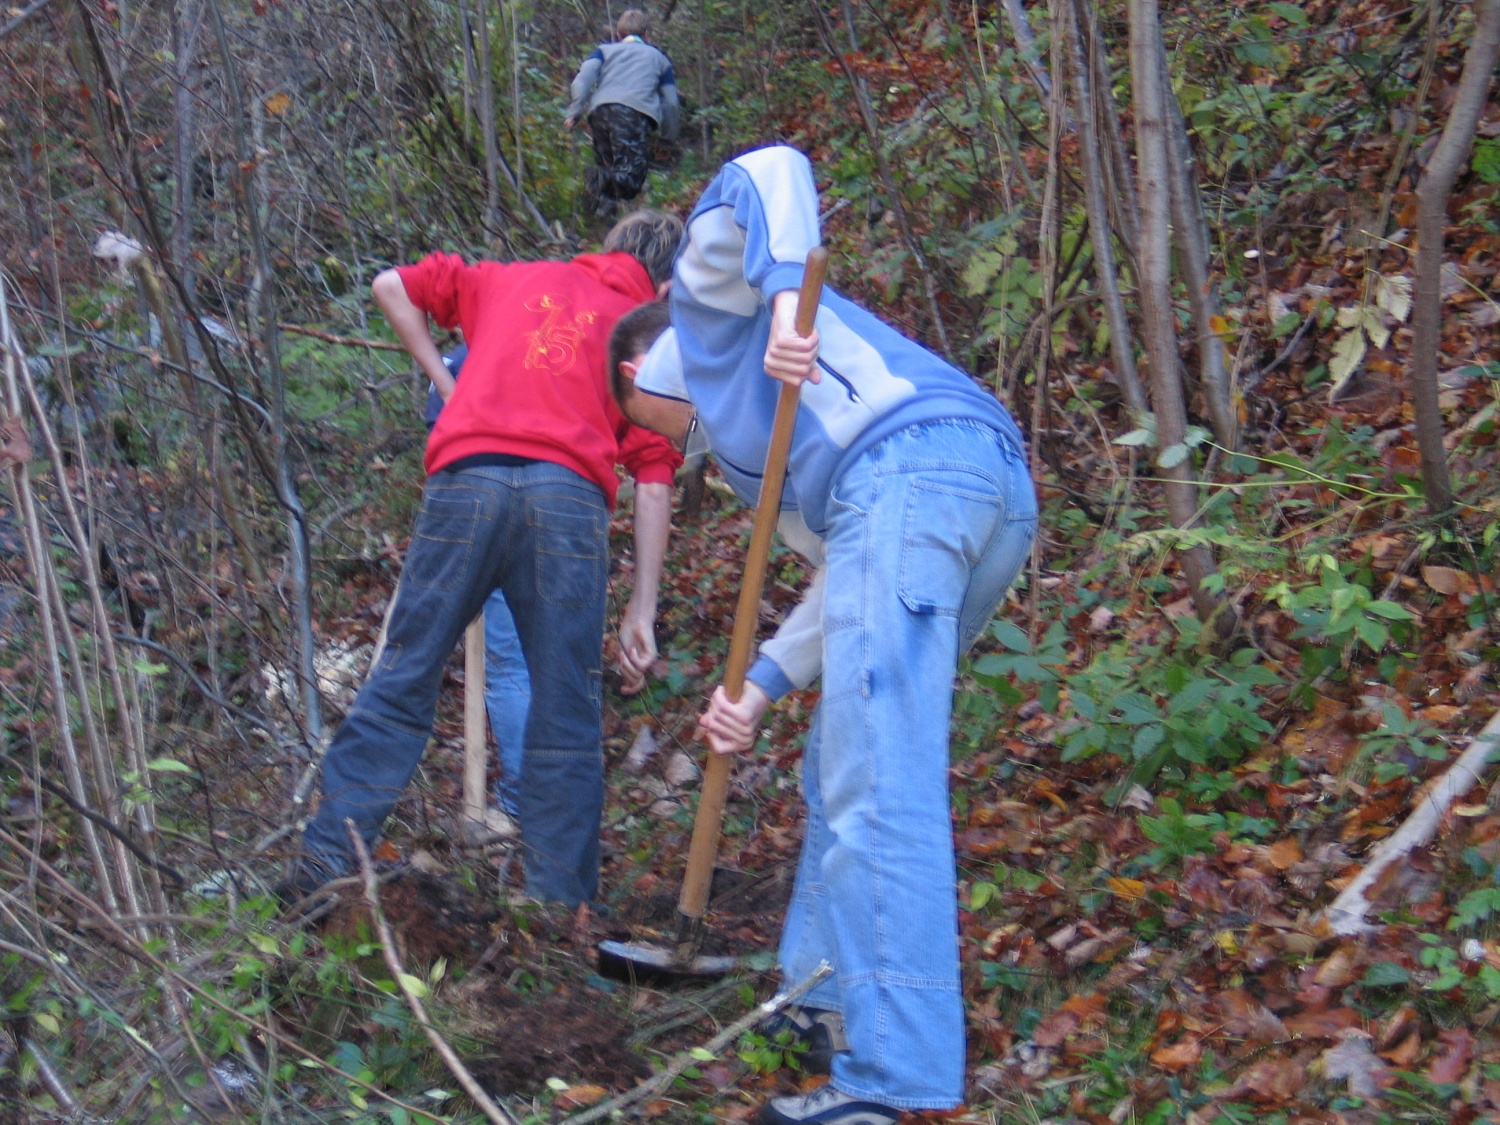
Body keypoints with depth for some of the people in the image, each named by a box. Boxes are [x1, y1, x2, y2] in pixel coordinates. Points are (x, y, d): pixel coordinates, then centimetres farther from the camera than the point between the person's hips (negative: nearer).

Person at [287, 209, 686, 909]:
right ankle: (557, 907, 9)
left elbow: (392, 287, 25)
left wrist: (444, 383, 27)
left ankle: (324, 864, 7)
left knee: (402, 681, 8)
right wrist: (642, 610, 10)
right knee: (565, 717, 6)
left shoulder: (512, 279, 25)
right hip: (569, 497, -1)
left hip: (467, 479, 1)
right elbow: (654, 482, 10)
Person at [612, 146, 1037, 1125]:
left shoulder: (707, 287, 24)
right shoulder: (737, 447, 40)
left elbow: (772, 171, 5)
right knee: (843, 769, 21)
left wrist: (784, 290, -9)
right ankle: (831, 998, 26)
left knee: (878, 785, -15)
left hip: (910, 463, -10)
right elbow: (847, 582, 27)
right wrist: (761, 685, 17)